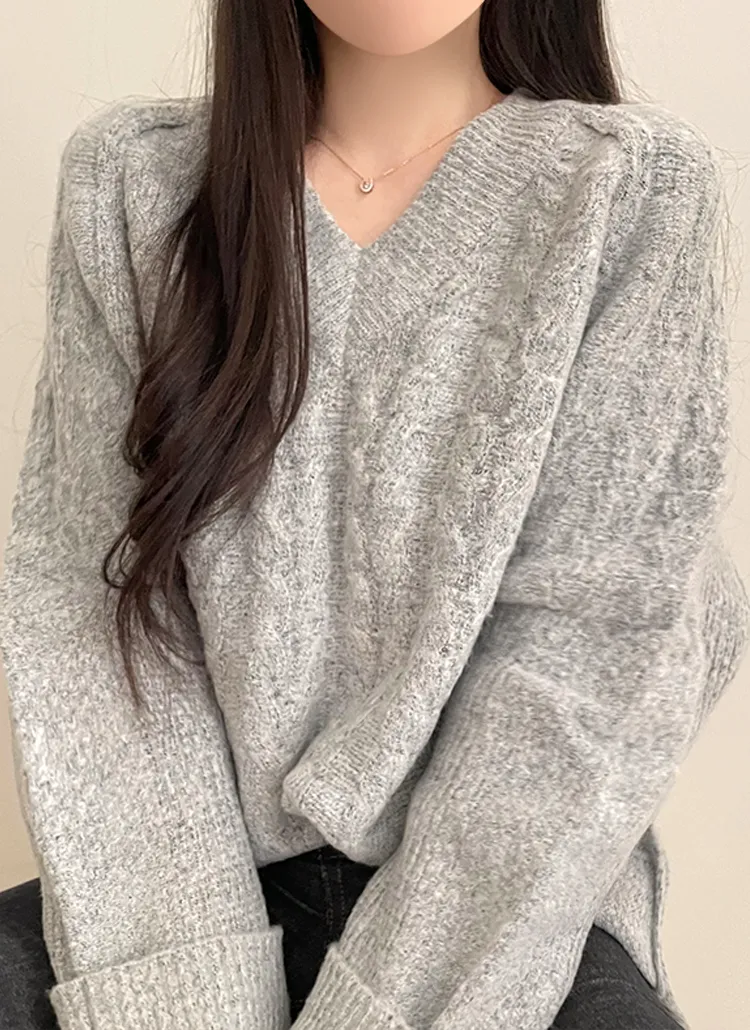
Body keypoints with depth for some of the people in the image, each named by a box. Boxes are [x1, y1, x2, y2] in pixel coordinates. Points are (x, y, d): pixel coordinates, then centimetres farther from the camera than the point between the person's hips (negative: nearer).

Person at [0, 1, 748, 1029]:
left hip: (506, 901, -1)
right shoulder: (128, 177, 2)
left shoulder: (639, 185, -4)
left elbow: (601, 646, -10)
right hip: (201, 884, 3)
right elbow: (83, 592, -3)